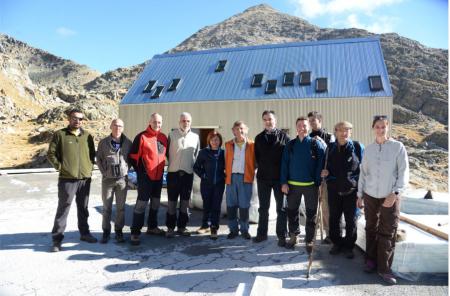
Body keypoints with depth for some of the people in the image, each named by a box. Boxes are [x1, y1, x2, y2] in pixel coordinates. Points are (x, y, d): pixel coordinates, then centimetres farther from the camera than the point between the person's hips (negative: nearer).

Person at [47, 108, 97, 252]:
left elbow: (92, 154, 17)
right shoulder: (60, 134, -1)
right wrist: (60, 167, -7)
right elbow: (51, 154, -1)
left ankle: (84, 233, 29)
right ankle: (57, 238, 11)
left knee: (83, 208, 15)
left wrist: (90, 167, 5)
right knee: (63, 209, 1)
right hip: (67, 179, -4)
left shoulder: (87, 136, 10)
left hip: (85, 179, 4)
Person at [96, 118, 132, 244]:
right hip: (107, 179, -1)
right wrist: (104, 172, -2)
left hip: (122, 179, 1)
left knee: (121, 207, 8)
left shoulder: (128, 143, 1)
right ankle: (106, 231, 20)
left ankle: (119, 231, 21)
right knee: (107, 208, 7)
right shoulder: (103, 142, -1)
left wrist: (126, 170, 0)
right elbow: (98, 159, 4)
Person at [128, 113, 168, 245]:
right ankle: (135, 232, 3)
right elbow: (133, 157, -10)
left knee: (155, 202, 16)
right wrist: (141, 171, -7)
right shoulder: (142, 137, -10)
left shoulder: (164, 138, 7)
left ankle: (152, 227, 31)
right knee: (141, 203, -6)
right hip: (145, 176, -6)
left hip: (158, 176, 6)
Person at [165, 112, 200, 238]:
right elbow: (167, 151, 4)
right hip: (173, 172, -2)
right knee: (172, 200, 3)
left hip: (188, 173, 2)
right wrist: (172, 163, 5)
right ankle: (170, 227, 13)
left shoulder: (195, 137, 6)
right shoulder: (172, 135, 0)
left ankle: (182, 226, 20)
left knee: (185, 201, 9)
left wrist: (193, 166, 8)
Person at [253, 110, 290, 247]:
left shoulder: (283, 136, -1)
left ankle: (282, 235, 14)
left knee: (281, 208, 4)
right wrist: (262, 168, 4)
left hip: (280, 177, -3)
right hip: (263, 177, 3)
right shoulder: (259, 138, 8)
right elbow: (257, 156, 12)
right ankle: (262, 233, 23)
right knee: (263, 208, 12)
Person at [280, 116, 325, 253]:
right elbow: (284, 164, 3)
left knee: (311, 213, 6)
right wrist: (284, 182, -4)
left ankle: (309, 240, 20)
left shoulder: (316, 144, -1)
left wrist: (318, 182, -11)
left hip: (311, 185, -2)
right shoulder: (290, 145, 5)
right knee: (292, 211, 12)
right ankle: (293, 236, 30)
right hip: (292, 184, 2)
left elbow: (321, 164, -4)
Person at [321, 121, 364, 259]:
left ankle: (349, 246, 26)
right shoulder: (330, 148, 4)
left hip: (351, 190, -2)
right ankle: (336, 243, 31)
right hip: (333, 189, 3)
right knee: (334, 218, 12)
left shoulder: (358, 147, -4)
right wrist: (325, 172, -6)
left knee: (351, 219, 9)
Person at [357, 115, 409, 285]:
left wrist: (395, 193, -16)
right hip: (370, 196, 3)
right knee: (371, 229, 11)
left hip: (390, 197, -3)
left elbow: (404, 172, -6)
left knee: (387, 233, -1)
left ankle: (384, 268, 9)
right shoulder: (368, 149, 6)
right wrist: (359, 195, 10)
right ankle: (371, 260, 25)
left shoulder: (398, 147, -4)